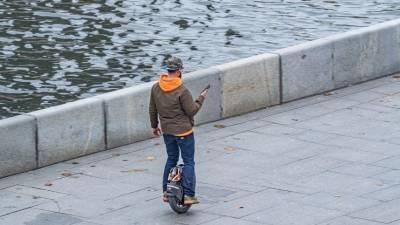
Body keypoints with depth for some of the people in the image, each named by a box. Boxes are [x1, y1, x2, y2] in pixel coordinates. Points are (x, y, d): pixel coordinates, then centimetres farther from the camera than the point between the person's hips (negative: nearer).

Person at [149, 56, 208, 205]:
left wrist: (154, 126, 22)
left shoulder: (156, 88, -2)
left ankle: (166, 192, 21)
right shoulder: (182, 91, -21)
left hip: (167, 130, 6)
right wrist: (201, 98, 0)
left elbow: (152, 109, 9)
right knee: (189, 162, 3)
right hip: (183, 131, -6)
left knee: (171, 159, 20)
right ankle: (189, 195, -3)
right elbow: (192, 111, -14)